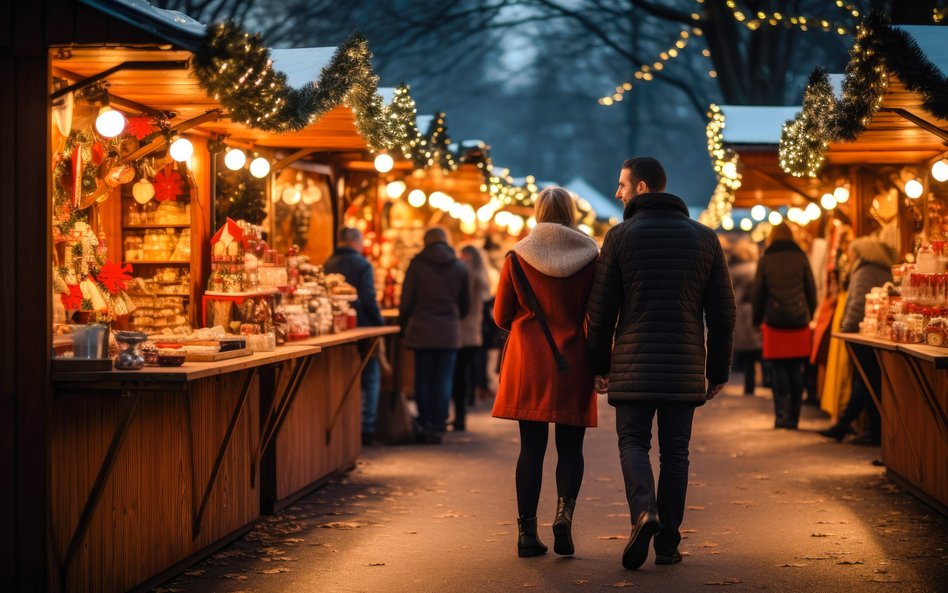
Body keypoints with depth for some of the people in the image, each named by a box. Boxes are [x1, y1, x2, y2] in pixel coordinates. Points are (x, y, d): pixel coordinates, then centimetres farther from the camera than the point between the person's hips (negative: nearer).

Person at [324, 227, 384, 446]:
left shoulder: (328, 265, 7)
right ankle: (366, 428, -4)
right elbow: (368, 299, -16)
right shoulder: (362, 265, -10)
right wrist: (379, 321, -6)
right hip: (362, 327, -5)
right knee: (370, 377, 3)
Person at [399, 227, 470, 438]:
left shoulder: (417, 264, -2)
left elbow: (406, 301, -1)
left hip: (422, 331, -1)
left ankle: (425, 426, 6)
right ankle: (439, 427, 3)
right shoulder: (459, 268, 5)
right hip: (449, 333, 1)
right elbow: (466, 304, 12)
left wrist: (403, 325, 13)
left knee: (423, 380, 7)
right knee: (444, 381, 5)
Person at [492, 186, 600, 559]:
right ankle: (564, 513, -13)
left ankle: (527, 532, 4)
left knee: (531, 447, 5)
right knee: (570, 447, 8)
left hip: (528, 364, 1)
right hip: (573, 365, 0)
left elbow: (501, 316, 5)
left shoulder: (517, 258, 0)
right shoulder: (589, 258, -1)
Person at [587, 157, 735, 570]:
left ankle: (644, 511, -18)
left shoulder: (621, 236, -2)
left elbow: (601, 309, -2)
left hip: (634, 365, -2)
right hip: (685, 366, 2)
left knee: (633, 442, 8)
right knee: (675, 451, 9)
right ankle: (667, 543, 9)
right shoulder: (704, 238, 6)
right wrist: (718, 372, 11)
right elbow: (722, 312, 5)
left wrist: (600, 365, 8)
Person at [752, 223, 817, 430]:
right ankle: (793, 418, 8)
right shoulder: (801, 258, 5)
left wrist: (758, 320, 14)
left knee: (779, 371, 3)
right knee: (796, 371, 6)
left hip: (774, 322, -1)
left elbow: (758, 294, 4)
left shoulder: (765, 260, 2)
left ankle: (782, 415, -5)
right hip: (799, 323, 1)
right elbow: (811, 291, 7)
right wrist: (808, 316, 17)